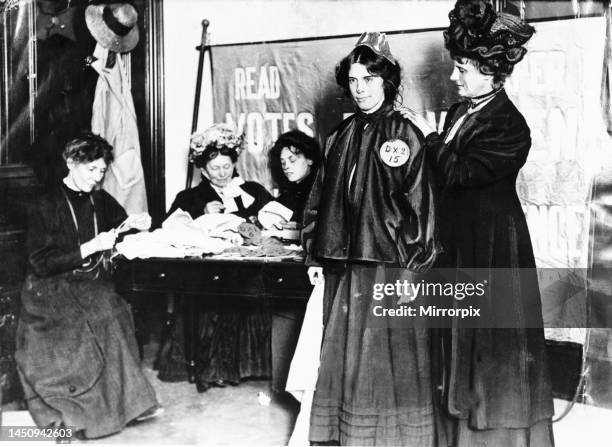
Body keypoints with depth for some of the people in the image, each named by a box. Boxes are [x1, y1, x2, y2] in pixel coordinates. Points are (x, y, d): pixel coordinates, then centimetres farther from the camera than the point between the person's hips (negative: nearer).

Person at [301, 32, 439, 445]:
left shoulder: (404, 134, -6)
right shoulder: (341, 136, 11)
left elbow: (420, 203, -10)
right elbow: (321, 200, 14)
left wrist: (413, 267, -13)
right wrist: (316, 255, 9)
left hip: (387, 262, -6)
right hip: (343, 265, 6)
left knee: (384, 358, 2)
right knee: (342, 354, 12)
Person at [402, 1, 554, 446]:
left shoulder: (509, 126, -17)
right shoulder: (460, 112, 8)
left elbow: (458, 172, -22)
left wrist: (429, 136, -11)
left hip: (493, 242, -8)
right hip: (458, 240, 8)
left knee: (494, 332, 2)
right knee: (464, 331, 15)